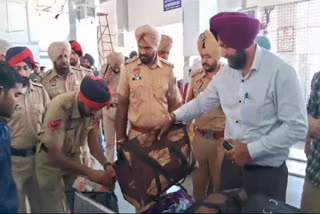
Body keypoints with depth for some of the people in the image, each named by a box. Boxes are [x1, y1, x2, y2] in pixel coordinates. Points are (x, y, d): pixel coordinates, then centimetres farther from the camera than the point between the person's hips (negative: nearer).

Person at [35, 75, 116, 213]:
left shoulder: (94, 109, -17)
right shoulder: (60, 107, -33)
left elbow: (93, 142, -5)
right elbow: (55, 154, -31)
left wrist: (106, 165, -22)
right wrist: (90, 173, -34)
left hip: (73, 156, 4)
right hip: (50, 159, -4)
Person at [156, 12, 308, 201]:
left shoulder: (280, 72, -18)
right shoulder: (225, 74, 2)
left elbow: (297, 127, -19)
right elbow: (202, 103, 15)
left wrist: (251, 150, -18)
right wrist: (172, 117, 7)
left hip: (267, 171, -5)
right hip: (232, 163, 6)